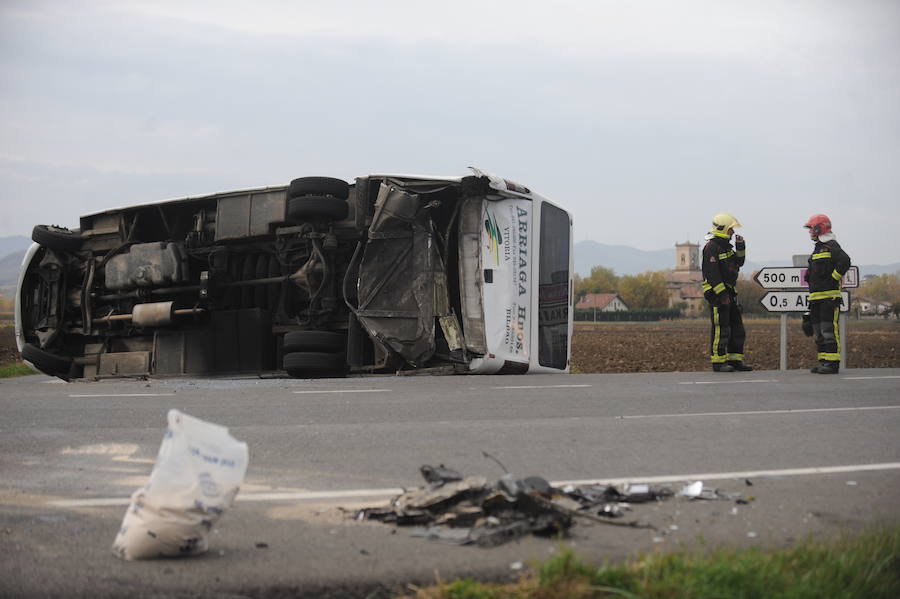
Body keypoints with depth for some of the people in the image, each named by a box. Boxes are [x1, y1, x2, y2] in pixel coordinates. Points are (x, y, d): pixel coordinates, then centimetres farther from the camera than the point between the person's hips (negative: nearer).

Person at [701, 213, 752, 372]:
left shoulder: (726, 246, 17)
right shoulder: (711, 247, -14)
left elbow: (739, 262, 25)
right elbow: (712, 273, -21)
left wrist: (740, 247, 9)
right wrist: (722, 294, -24)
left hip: (729, 292, 10)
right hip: (717, 293, -10)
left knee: (737, 328, 11)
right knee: (721, 329, -9)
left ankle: (735, 360, 16)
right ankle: (718, 363, -5)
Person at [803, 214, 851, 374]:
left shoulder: (831, 246, -8)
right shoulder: (818, 248, 22)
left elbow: (845, 262, -23)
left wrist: (833, 279, -17)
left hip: (829, 296, -10)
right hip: (816, 297, 10)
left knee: (829, 329, -13)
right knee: (818, 331, 11)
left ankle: (833, 363, -13)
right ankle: (823, 361, 16)